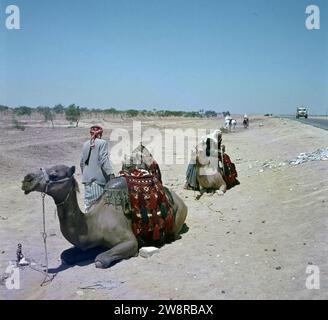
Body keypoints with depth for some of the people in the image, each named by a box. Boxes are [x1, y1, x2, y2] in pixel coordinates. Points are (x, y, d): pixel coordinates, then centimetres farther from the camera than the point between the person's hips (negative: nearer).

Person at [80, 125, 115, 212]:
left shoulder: (85, 144, 11)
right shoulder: (102, 143, -6)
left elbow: (82, 162, 16)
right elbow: (104, 159, -16)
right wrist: (110, 173, -21)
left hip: (87, 178, 6)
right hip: (99, 177, -6)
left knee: (88, 202, 10)